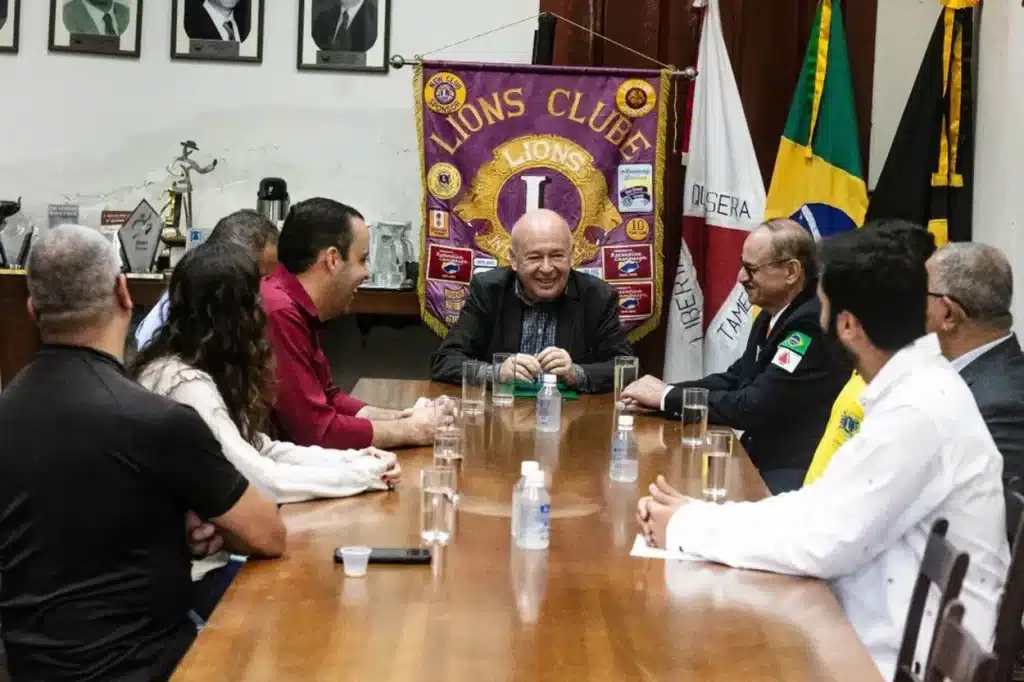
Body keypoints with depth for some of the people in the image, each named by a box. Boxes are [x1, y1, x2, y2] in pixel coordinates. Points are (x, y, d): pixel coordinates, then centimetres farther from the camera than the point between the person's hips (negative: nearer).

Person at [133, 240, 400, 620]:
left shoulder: (184, 367, 7)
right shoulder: (185, 384, -23)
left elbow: (257, 450, 8)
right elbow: (261, 480, -25)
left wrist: (354, 459, -4)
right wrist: (364, 474, -14)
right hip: (191, 570, -9)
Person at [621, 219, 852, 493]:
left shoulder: (814, 323, -21)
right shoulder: (773, 314, 8)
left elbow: (753, 407, -23)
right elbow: (735, 379, 14)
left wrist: (667, 397, -13)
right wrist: (661, 393, -2)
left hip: (797, 476, -8)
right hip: (764, 459, 8)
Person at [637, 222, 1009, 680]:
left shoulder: (919, 411, -23)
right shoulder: (911, 389, 6)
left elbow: (825, 544, -23)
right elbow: (826, 505, 7)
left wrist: (688, 527, -11)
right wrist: (699, 517, -4)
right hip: (883, 635, 8)